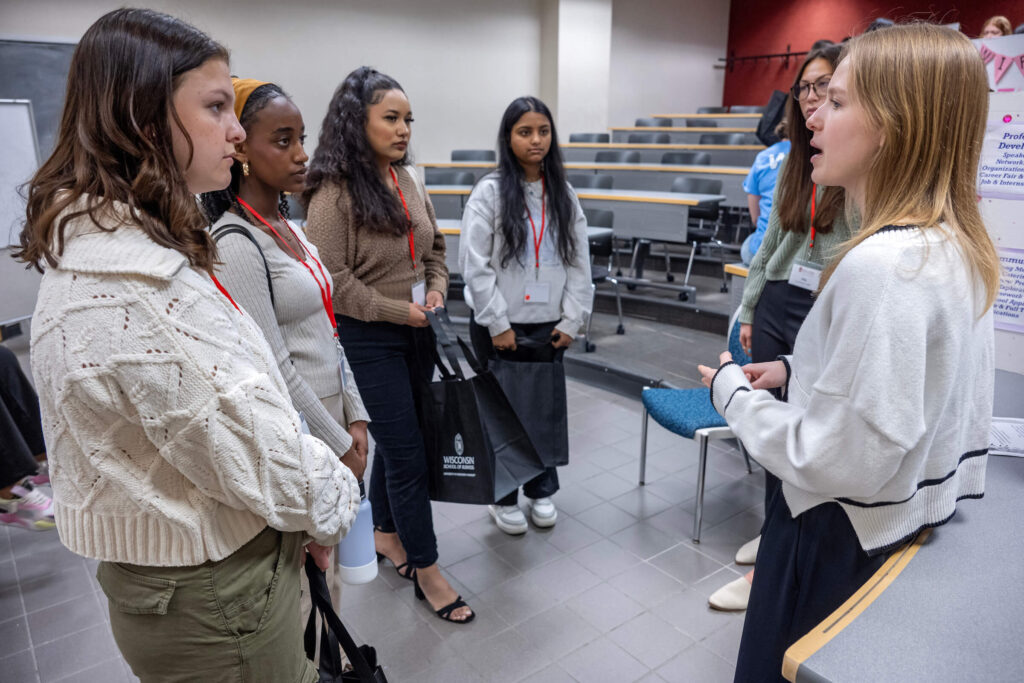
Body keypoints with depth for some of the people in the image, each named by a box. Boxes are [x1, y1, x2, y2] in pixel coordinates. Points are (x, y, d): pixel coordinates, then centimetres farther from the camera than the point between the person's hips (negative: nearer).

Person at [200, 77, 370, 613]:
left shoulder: (287, 227, 9)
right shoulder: (235, 244, -18)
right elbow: (276, 371, -19)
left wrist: (354, 417, 7)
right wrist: (339, 445, -10)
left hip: (328, 420, 8)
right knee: (303, 583, 6)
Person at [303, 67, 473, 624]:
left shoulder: (408, 180, 7)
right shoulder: (334, 191, -15)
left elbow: (434, 246, 17)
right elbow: (331, 278, -19)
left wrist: (436, 289, -1)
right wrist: (397, 309, -17)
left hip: (415, 332, 7)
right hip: (367, 340, -7)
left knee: (397, 441, 19)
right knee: (406, 453, -1)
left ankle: (385, 532, 41)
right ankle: (426, 572, 15)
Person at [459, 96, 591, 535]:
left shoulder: (563, 195, 5)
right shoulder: (490, 191, -8)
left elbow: (579, 262, 6)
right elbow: (474, 264, -11)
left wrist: (572, 319, 0)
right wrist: (497, 323, -12)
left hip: (548, 326, 4)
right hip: (501, 327, -3)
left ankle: (542, 491, 34)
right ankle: (503, 498, 29)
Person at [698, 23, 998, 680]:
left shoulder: (881, 265, -30)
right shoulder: (960, 245, -1)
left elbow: (842, 463, -28)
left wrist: (733, 392, -14)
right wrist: (798, 370, 4)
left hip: (845, 544, -8)